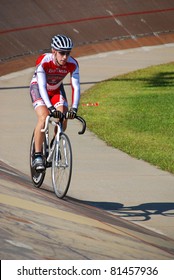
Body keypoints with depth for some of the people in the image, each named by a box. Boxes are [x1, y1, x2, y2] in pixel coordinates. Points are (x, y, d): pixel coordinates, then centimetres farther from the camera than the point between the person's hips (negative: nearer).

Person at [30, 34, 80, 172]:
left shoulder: (72, 64, -25)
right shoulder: (43, 61, -35)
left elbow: (76, 87, -28)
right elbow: (42, 87, -41)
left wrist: (74, 108, -43)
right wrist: (51, 108, -52)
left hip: (56, 89, 3)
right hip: (38, 88, -3)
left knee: (63, 119, -16)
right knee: (44, 118, -26)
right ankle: (37, 156, -19)